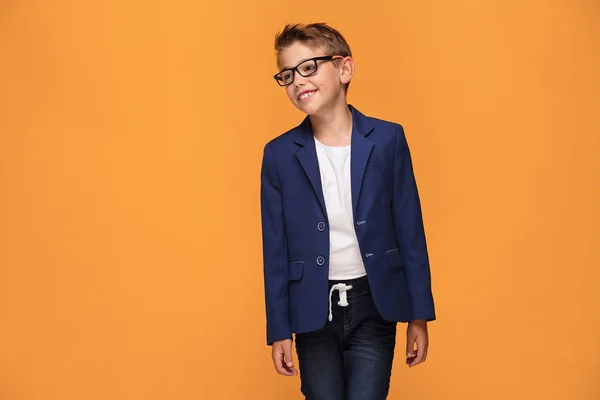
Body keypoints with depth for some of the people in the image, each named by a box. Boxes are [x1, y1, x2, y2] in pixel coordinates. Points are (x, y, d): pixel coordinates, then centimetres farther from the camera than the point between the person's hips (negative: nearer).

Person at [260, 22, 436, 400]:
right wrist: (279, 330, 2)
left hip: (374, 308, -1)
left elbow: (410, 232, -1)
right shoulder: (279, 154, -3)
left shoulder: (387, 139, -4)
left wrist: (419, 315, 0)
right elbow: (275, 251, 1)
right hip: (314, 312, 1)